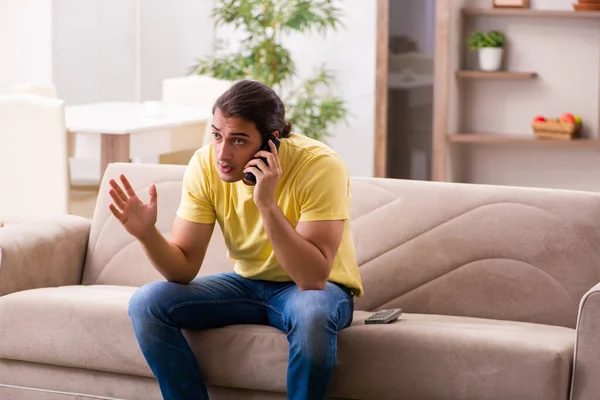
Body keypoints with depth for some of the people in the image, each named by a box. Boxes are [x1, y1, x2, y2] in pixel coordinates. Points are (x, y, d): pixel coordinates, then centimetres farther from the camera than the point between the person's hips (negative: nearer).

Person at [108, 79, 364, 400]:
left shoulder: (320, 166, -27)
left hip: (319, 288, -4)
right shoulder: (205, 164, -14)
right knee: (147, 304, -15)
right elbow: (183, 270, -11)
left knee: (312, 314, -39)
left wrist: (267, 204, -40)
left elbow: (313, 278, -33)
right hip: (248, 283, 4)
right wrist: (147, 233, -31)